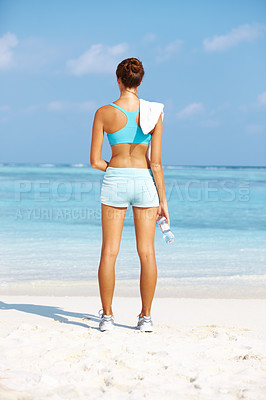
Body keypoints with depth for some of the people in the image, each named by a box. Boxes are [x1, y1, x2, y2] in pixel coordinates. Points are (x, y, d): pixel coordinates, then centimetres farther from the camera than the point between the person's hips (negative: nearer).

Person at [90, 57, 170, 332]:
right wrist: (163, 200, 0)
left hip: (114, 181, 0)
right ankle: (146, 317, 9)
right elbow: (156, 162, -6)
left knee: (109, 251, 5)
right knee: (146, 252, 7)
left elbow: (95, 160, -3)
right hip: (144, 181, 1)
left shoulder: (104, 113, -5)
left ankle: (107, 316, 7)